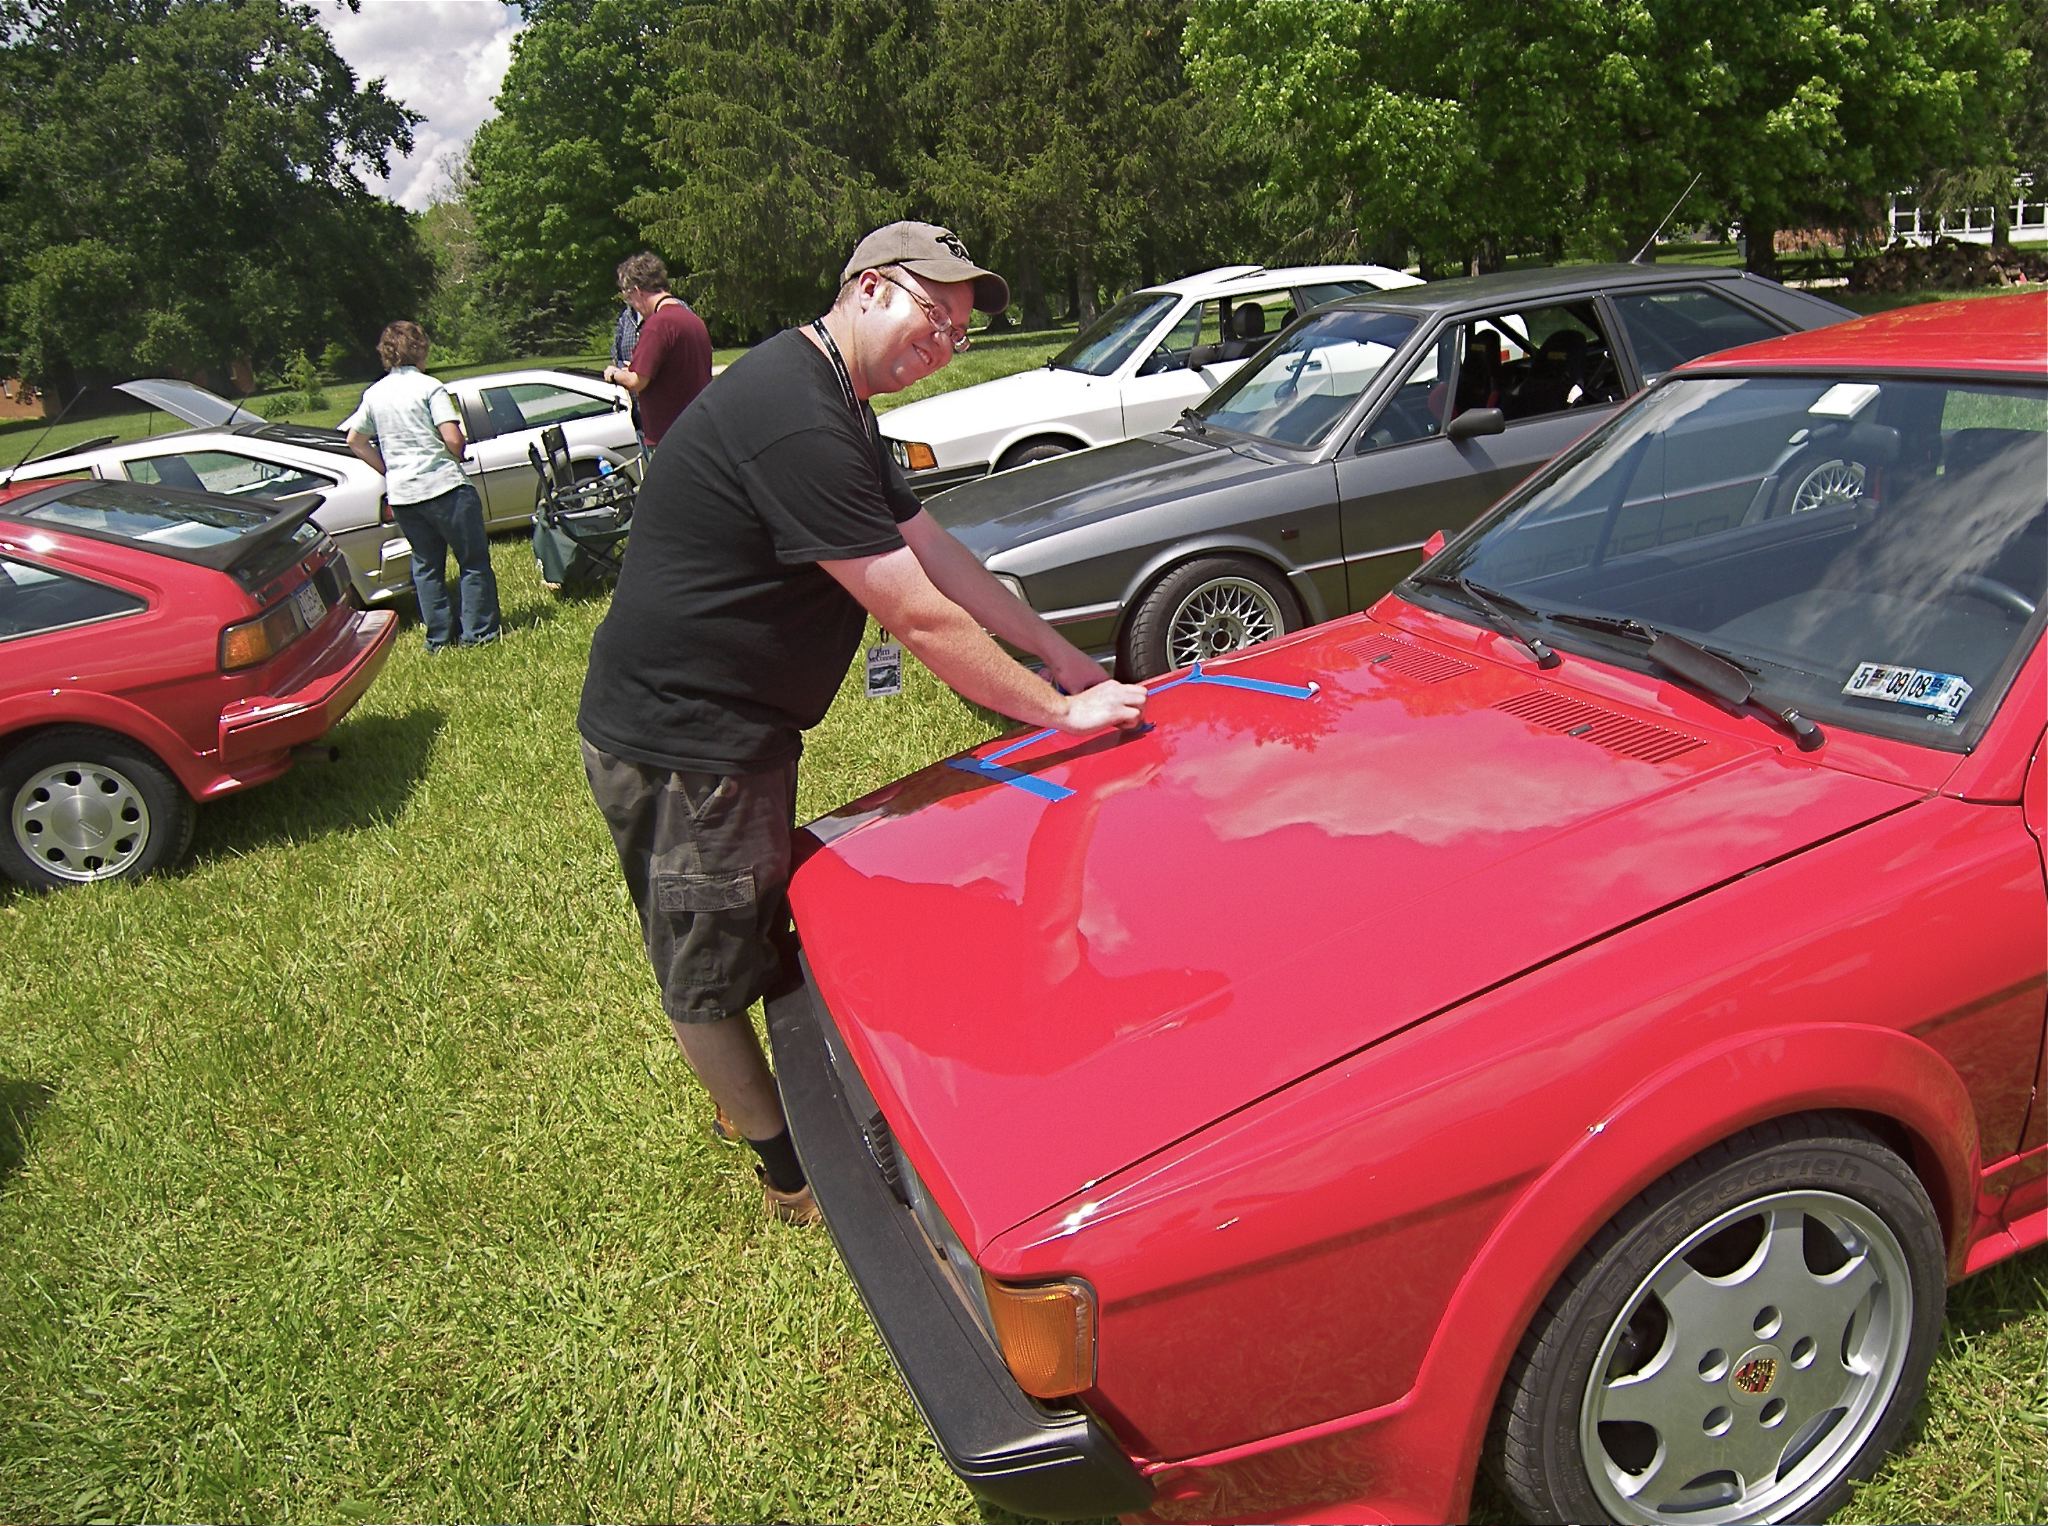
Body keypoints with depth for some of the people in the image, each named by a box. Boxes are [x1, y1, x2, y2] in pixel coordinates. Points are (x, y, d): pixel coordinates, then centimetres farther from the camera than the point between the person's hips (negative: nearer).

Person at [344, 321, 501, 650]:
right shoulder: (429, 387, -8)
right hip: (443, 486, -6)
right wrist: (461, 453, 5)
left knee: (426, 565, 14)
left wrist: (389, 469, 19)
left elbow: (355, 440, 17)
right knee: (473, 560, 4)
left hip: (401, 495, 6)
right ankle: (479, 631, 3)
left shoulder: (374, 393, 10)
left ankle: (440, 636, 16)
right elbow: (453, 440, -16)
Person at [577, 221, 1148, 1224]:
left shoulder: (833, 408, 10)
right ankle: (793, 1176, 23)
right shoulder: (794, 419, -26)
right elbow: (920, 620, -26)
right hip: (675, 742, -11)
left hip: (743, 725, 11)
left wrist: (1054, 651, 11)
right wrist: (1062, 710, -17)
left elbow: (936, 553, 14)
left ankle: (759, 1100, 43)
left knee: (766, 932, 23)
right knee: (711, 973, 7)